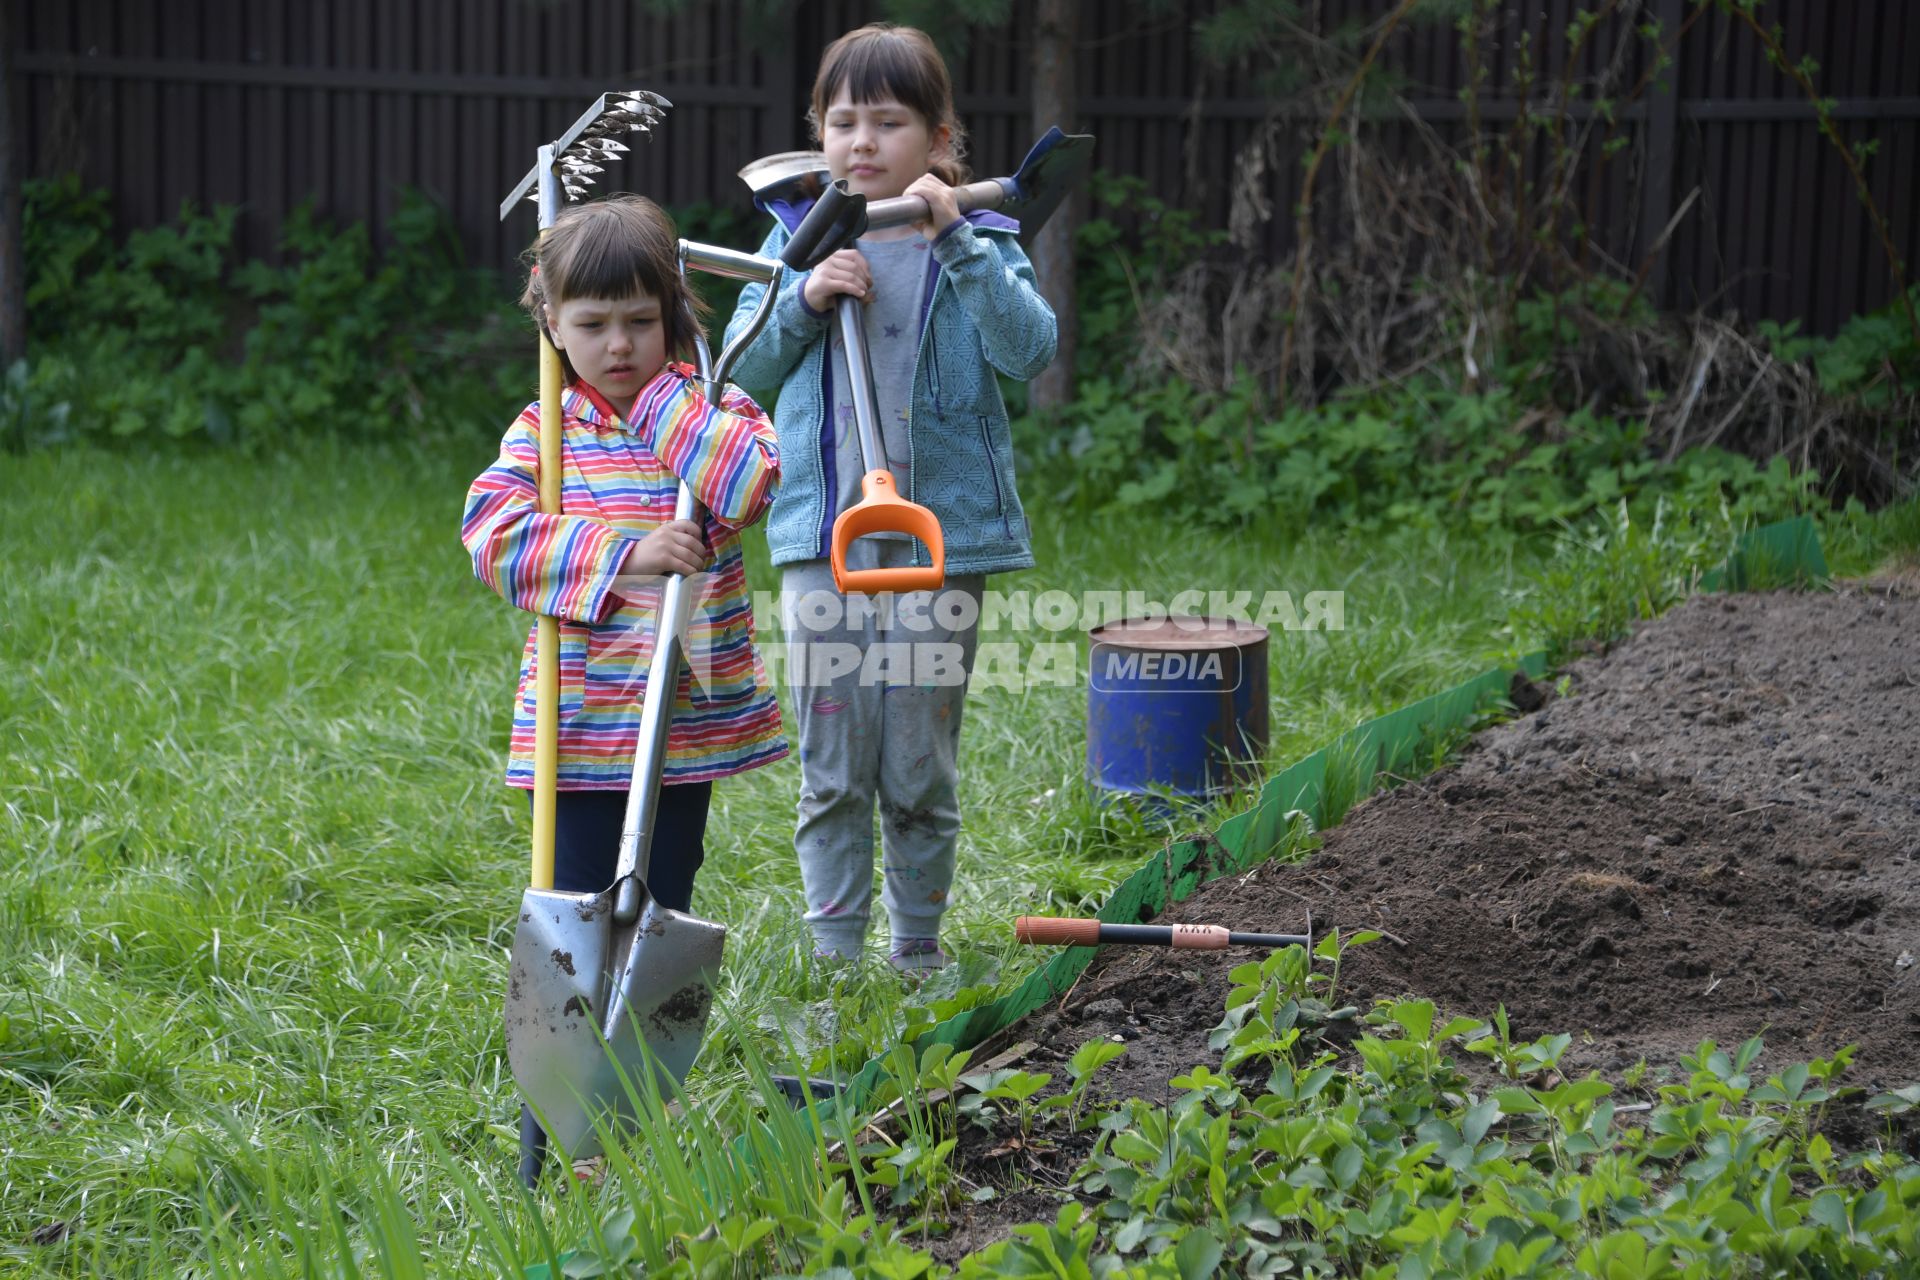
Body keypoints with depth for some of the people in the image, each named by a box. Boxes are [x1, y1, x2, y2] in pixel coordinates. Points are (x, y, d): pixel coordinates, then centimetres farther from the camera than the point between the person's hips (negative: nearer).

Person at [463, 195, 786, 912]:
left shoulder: (717, 415, 3)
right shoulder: (541, 432, 3)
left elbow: (750, 487, -19)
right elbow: (494, 536, -14)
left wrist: (661, 396, -12)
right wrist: (626, 555, -25)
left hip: (689, 714, 0)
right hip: (579, 718, 0)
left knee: (663, 902, 8)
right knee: (579, 903, 2)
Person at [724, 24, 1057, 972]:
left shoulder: (977, 243, 1)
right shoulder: (797, 237, 8)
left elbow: (1030, 349, -14)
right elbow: (744, 372, 8)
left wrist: (956, 241, -22)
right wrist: (805, 302, -10)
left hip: (940, 537, -2)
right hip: (821, 541, 2)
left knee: (921, 771, 6)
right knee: (831, 771, 5)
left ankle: (918, 950, 22)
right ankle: (832, 955, 14)